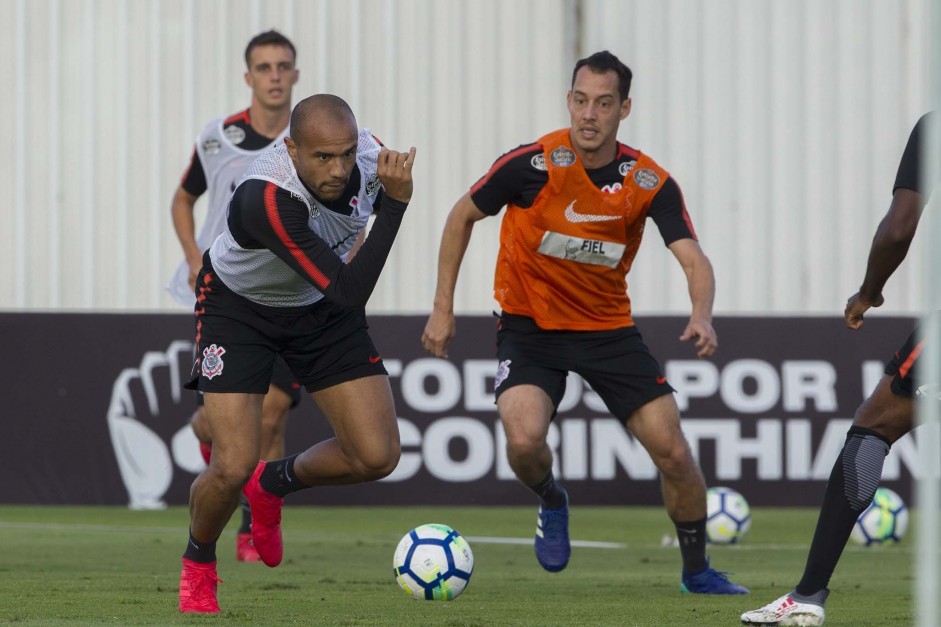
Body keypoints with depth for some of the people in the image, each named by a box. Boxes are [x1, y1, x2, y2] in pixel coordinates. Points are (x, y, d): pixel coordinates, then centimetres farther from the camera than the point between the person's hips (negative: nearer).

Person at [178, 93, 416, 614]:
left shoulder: (367, 154, -23)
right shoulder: (266, 199, -41)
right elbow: (348, 293, -43)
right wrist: (395, 202, -47)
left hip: (318, 308, 5)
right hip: (238, 305, -5)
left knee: (377, 456, -6)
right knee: (233, 467, -16)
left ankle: (274, 484, 26)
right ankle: (197, 566, 17)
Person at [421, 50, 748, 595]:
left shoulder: (650, 183, -13)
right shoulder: (532, 165, -18)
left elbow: (694, 260, -17)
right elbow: (463, 216, -3)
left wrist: (703, 316, -40)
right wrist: (443, 308, -4)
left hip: (609, 328, 2)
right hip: (529, 325, -2)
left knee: (673, 450, -5)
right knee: (525, 439, -27)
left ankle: (698, 571, 18)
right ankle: (552, 503, 10)